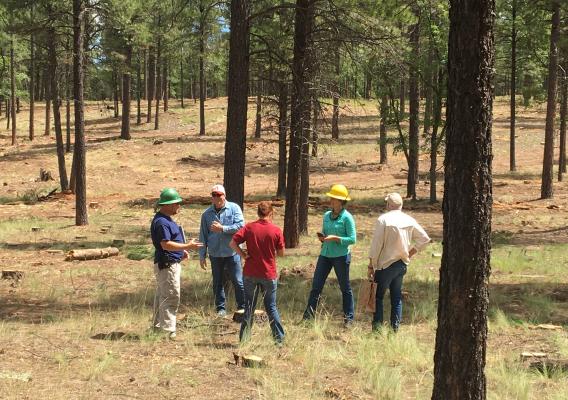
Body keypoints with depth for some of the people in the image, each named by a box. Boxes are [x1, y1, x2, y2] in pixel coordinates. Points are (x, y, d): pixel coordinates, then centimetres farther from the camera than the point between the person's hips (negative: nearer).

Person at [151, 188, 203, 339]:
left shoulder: (166, 219, 15)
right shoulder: (161, 222, -20)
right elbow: (166, 244, -26)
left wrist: (182, 251, 15)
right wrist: (187, 246, -24)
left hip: (172, 263, 11)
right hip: (167, 264, -11)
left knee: (162, 296, 18)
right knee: (171, 298, -10)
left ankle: (158, 326, 28)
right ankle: (168, 331, -8)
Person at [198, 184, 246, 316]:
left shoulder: (234, 208, -2)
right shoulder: (207, 214, 6)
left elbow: (240, 226, -14)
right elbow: (203, 236, 8)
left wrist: (222, 228, -17)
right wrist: (202, 256, 5)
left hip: (232, 252, -3)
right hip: (215, 254, 3)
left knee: (238, 281, -1)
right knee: (217, 283, 10)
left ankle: (242, 307, 11)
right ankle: (220, 308, 20)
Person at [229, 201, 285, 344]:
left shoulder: (249, 228, -4)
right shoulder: (276, 230, -7)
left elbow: (232, 243, -11)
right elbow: (281, 253, -1)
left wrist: (243, 255, -4)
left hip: (250, 273, 1)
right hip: (269, 274, -1)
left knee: (249, 306, 11)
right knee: (271, 306, 11)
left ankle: (244, 339, 12)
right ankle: (279, 338, 13)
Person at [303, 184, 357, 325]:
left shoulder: (347, 218, -10)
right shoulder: (327, 215, 9)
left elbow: (352, 239, -13)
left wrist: (335, 238, -20)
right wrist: (322, 237, -2)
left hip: (341, 256, -6)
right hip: (325, 254, 6)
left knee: (345, 287, 7)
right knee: (316, 285, 4)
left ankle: (349, 317, 17)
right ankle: (308, 315, 9)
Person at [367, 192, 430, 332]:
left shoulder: (383, 219, -13)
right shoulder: (410, 220, 3)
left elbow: (376, 245, -13)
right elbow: (424, 238, 7)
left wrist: (371, 265, -7)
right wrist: (410, 253, 13)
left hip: (385, 263, -5)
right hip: (402, 263, 5)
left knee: (378, 296, 3)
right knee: (397, 296, 14)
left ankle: (377, 327, 1)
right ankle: (395, 327, 15)